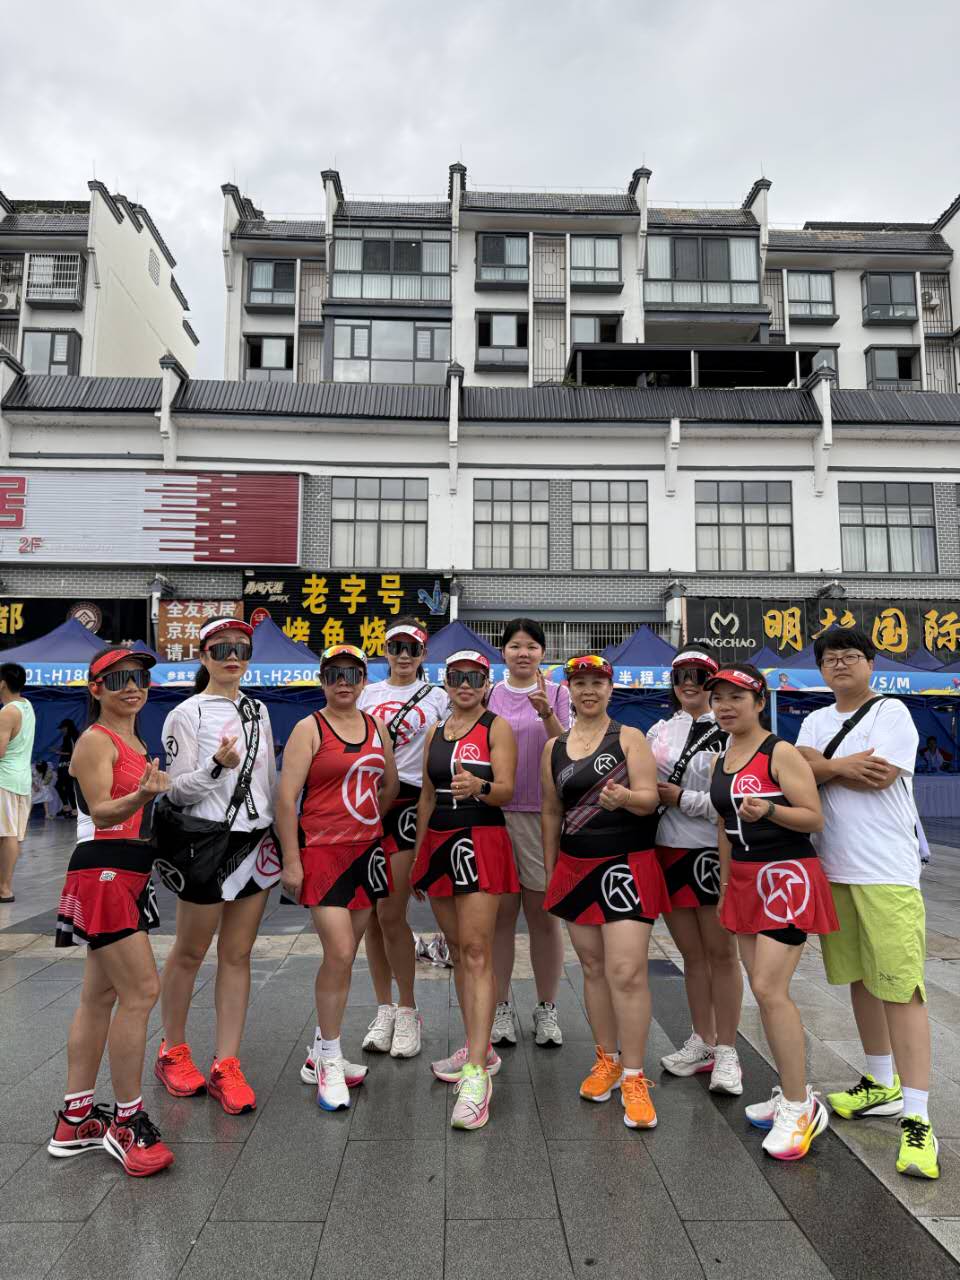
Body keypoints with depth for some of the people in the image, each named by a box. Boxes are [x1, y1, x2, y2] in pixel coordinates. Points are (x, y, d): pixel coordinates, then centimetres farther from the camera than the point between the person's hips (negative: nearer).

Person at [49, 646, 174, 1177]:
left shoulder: (136, 743, 15)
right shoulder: (96, 740, -11)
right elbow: (101, 813, -24)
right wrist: (140, 797, -40)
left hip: (127, 876, 9)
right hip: (103, 874, -9)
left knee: (100, 996, 14)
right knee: (141, 990, -8)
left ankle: (75, 1121, 25)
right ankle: (126, 1123, 6)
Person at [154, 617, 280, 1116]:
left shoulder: (258, 711, 10)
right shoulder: (187, 715, -8)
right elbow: (178, 790, -11)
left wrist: (278, 833, 16)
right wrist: (217, 766, -29)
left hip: (257, 841, 5)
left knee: (237, 955, 8)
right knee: (190, 952, 9)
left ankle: (225, 1066, 17)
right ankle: (172, 1052, 31)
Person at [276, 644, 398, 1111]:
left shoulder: (376, 727, 9)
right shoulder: (309, 729, -6)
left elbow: (390, 784, 20)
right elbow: (286, 796, -11)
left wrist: (364, 823, 13)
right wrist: (291, 859, -14)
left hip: (367, 850, 6)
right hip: (322, 851, -5)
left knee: (344, 955, 12)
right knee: (339, 953, -9)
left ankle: (321, 1054, 27)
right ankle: (330, 1061, 9)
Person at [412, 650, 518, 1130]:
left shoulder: (497, 727, -3)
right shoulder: (435, 733, 14)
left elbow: (506, 790, -12)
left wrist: (479, 787, -34)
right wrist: (418, 854, 16)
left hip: (481, 842, -6)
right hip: (439, 843, 6)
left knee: (476, 953, -11)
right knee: (458, 951, 13)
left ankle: (476, 1074, -9)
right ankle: (479, 1048, 27)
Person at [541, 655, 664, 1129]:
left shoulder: (629, 738, -2)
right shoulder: (554, 747, 8)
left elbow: (650, 798, -10)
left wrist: (625, 797, -32)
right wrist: (550, 871, 14)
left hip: (626, 864, -4)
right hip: (575, 867, 4)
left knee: (627, 971, -9)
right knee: (594, 967, 12)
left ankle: (633, 1076, 5)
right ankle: (607, 1059, 29)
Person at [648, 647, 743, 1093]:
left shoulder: (728, 731, -8)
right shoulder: (660, 730, 11)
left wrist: (682, 798, -14)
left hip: (712, 852, -5)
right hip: (668, 851, 5)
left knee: (720, 952, 4)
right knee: (692, 954, 15)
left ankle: (726, 1051, 18)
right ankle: (702, 1042, 29)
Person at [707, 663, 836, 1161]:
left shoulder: (781, 753, -12)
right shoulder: (719, 761, 9)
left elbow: (815, 818, -15)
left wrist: (768, 810, -32)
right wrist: (725, 886, 17)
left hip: (787, 876, -7)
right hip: (745, 879, 7)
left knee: (769, 989, -11)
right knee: (764, 990, 11)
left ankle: (800, 1108, 4)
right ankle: (791, 1094, 26)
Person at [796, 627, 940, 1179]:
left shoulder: (892, 711, -3)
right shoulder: (817, 719, 14)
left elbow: (879, 776, -15)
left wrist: (824, 765, -5)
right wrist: (843, 766, -15)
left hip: (887, 871, -6)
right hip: (833, 868, 6)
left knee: (901, 988, -8)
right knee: (859, 978, 15)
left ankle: (917, 1119, -2)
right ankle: (883, 1085, 31)